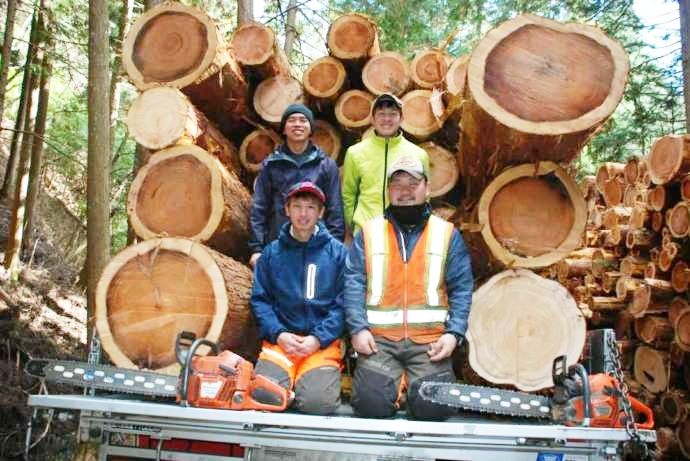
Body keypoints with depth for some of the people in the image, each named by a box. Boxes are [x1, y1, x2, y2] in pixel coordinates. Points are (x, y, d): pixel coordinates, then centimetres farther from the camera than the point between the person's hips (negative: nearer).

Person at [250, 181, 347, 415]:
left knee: (318, 402, -22)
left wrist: (318, 339, -11)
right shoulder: (271, 252, 11)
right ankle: (290, 378, 9)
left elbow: (342, 303, 0)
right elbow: (259, 299, 7)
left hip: (323, 341, -1)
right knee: (264, 395, -22)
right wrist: (278, 334, -8)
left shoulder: (337, 252, 5)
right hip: (279, 339, 1)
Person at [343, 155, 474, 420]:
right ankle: (392, 380, 16)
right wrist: (358, 329, -10)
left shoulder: (448, 234, 10)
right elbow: (354, 285, 3)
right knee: (371, 404, -17)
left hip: (430, 341, 0)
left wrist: (454, 334, -8)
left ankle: (412, 380, 17)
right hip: (379, 339, 0)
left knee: (434, 408, -16)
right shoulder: (369, 233, 10)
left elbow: (461, 289, 5)